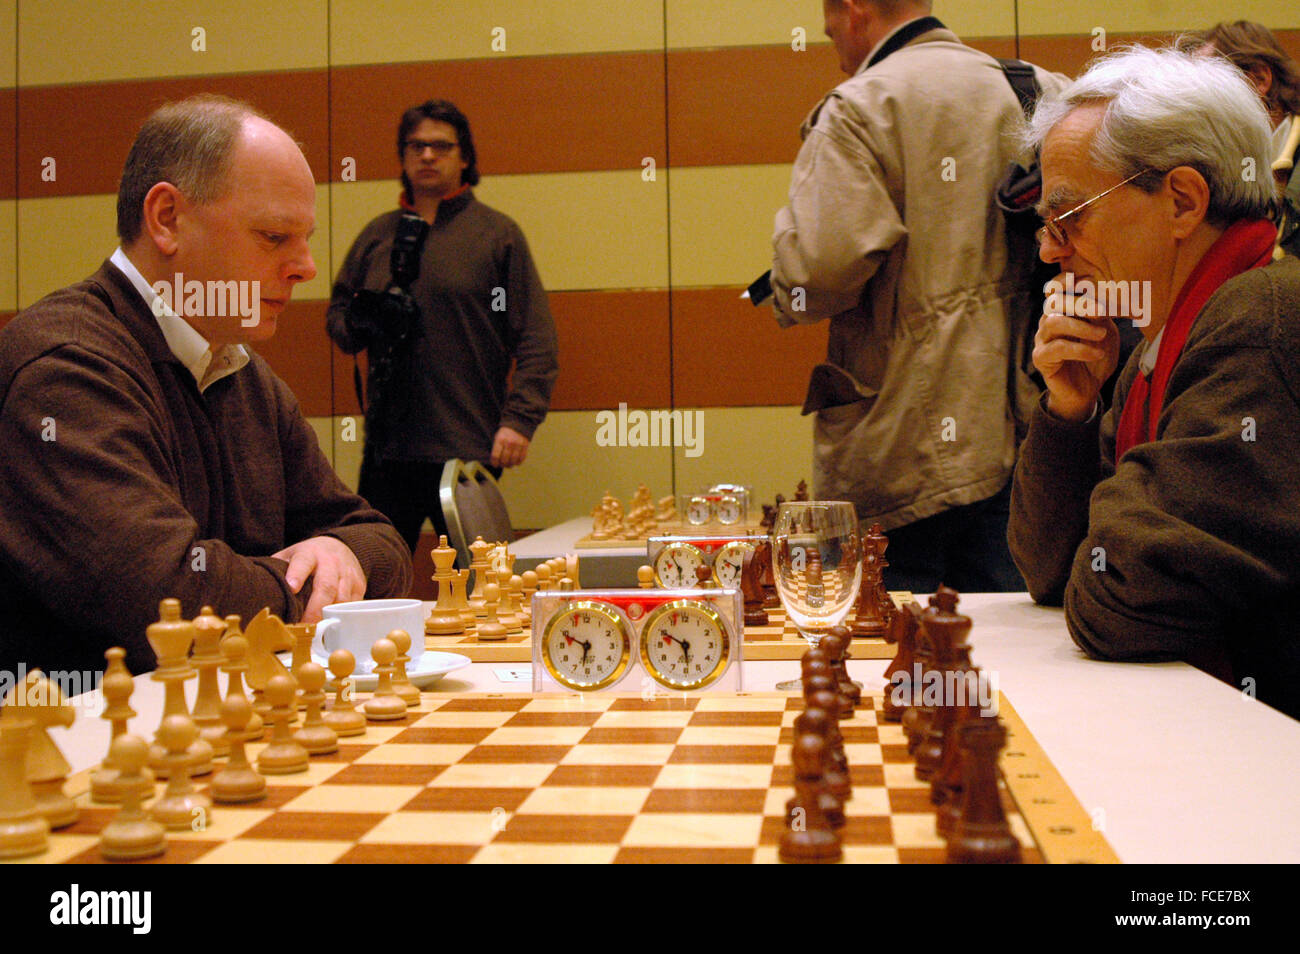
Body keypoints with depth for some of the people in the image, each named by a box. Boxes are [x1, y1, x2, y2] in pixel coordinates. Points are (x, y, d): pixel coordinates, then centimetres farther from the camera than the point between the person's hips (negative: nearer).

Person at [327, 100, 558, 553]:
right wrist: (356, 327, 0)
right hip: (387, 445, 4)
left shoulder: (497, 233, 3)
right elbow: (338, 308, 24)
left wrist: (520, 417, -13)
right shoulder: (377, 235, 15)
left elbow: (536, 339, -3)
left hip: (469, 447, -4)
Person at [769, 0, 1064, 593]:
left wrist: (785, 295, 3)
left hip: (906, 442, -6)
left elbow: (819, 270, -19)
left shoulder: (858, 110, -7)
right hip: (1023, 427, 6)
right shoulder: (1042, 93, 12)